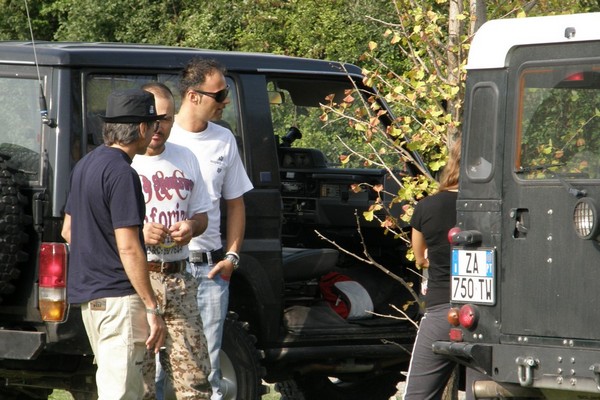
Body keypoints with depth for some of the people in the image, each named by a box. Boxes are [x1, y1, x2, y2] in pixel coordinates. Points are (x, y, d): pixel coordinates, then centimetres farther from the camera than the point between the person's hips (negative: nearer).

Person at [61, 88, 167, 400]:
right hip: (118, 296, -10)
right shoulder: (122, 174, -18)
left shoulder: (86, 164, 12)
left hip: (87, 292, 10)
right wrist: (152, 308, -19)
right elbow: (128, 248, -21)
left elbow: (68, 230, 20)